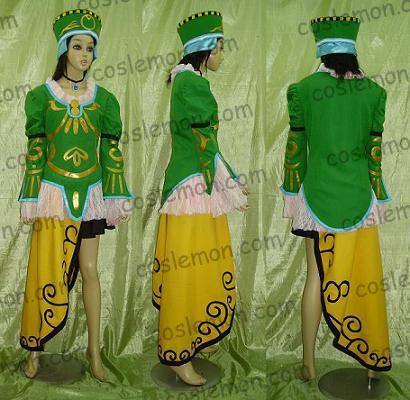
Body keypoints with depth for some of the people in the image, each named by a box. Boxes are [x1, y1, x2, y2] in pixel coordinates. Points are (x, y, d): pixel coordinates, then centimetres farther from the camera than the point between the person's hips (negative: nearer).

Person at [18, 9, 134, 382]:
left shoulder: (103, 98, 5)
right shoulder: (42, 95, 0)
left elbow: (111, 150, 4)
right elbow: (35, 150, 0)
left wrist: (119, 198, 0)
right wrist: (30, 200, -3)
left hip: (89, 193, 2)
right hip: (54, 192, -1)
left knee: (89, 269, 6)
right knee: (48, 272, -1)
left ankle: (94, 351, 17)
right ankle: (35, 348, 18)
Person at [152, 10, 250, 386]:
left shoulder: (191, 82, 17)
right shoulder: (190, 82, -13)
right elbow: (203, 141, -17)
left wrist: (231, 180, 15)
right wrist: (231, 185, -13)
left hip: (202, 183, 10)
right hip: (193, 186, -10)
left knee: (204, 268, 16)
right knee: (187, 270, -3)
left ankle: (194, 338, 30)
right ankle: (178, 354, 10)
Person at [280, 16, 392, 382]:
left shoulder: (304, 89, -4)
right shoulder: (372, 90, -1)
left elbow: (295, 146, 1)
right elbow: (376, 150, 2)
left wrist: (292, 193, 10)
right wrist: (378, 198, 11)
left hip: (318, 193, -1)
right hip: (359, 196, 1)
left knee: (317, 276, 6)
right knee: (364, 277, 10)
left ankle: (309, 363, 13)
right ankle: (374, 360, 23)